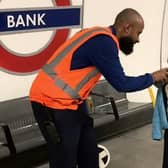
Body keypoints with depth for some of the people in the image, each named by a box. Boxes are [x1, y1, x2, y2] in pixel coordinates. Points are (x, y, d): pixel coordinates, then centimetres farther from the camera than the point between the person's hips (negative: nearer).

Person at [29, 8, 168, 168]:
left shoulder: (100, 35, 11)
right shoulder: (104, 42, -20)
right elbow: (121, 83, -16)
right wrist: (153, 77, -3)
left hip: (69, 101, 10)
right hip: (52, 101, -10)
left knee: (89, 155, 16)